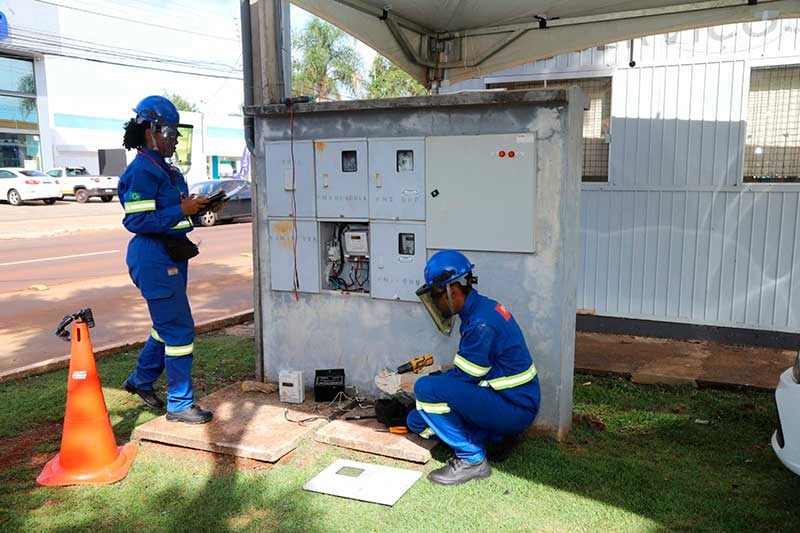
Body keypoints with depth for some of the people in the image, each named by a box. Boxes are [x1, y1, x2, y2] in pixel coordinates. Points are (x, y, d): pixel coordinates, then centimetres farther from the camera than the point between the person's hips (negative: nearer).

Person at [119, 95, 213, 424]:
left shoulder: (166, 169, 15)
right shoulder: (142, 170, -15)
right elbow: (136, 221, -21)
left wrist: (196, 208, 5)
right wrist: (181, 211, -21)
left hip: (172, 256, 10)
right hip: (155, 258, -10)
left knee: (168, 324, 21)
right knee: (179, 329, -5)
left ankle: (141, 380, 39)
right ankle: (179, 404, 6)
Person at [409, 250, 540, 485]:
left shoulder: (481, 323, -23)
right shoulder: (482, 307, 8)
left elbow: (463, 377, -19)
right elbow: (471, 367, 16)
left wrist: (402, 382, -11)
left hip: (515, 409, -10)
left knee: (426, 389, -24)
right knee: (417, 421, 11)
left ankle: (472, 459, -12)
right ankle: (494, 434, 10)